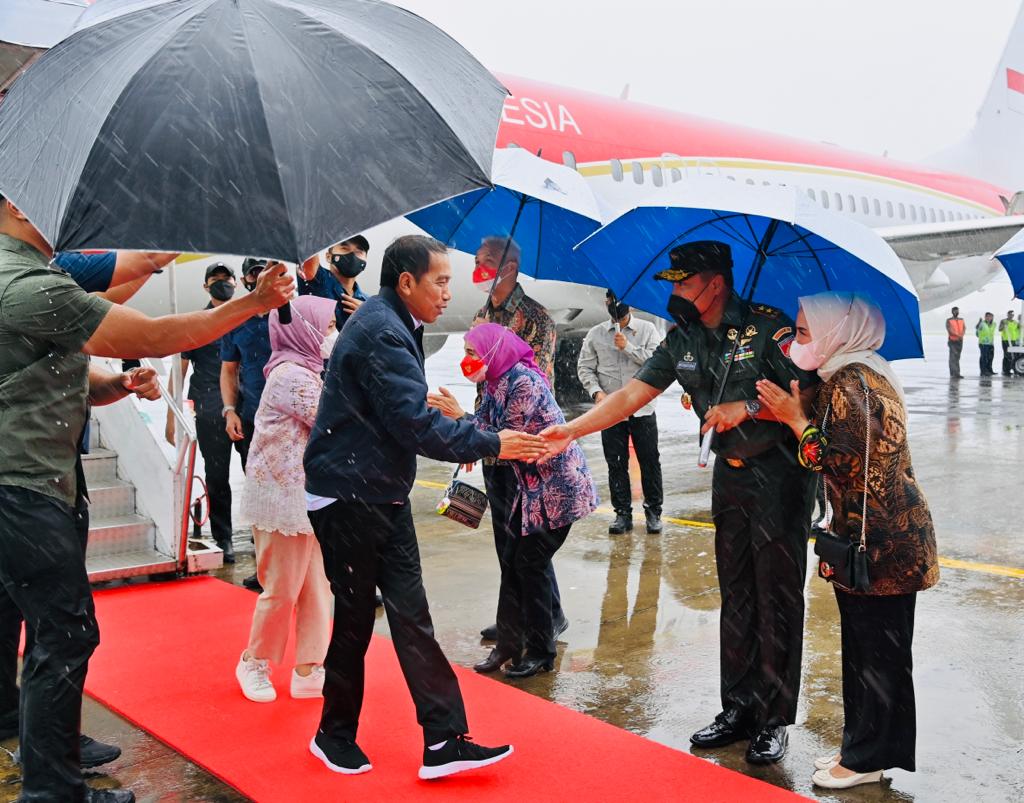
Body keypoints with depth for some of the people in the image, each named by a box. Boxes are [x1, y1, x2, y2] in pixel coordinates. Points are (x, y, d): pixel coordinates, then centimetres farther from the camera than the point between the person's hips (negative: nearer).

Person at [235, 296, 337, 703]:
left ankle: (308, 670, 18)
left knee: (316, 586, 10)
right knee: (283, 589, 3)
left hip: (310, 496, 9)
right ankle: (254, 662, 23)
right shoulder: (292, 374, -17)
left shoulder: (306, 371, 13)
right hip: (286, 498, -9)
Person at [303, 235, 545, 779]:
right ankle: (335, 735, 25)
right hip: (348, 496, -9)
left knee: (411, 616, 4)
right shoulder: (381, 334, -20)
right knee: (355, 620, 5)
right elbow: (417, 426, -25)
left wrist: (465, 435, 8)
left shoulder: (393, 326, 12)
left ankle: (444, 741, 6)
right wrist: (491, 445, -17)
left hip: (383, 496, 9)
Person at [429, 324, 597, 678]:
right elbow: (483, 426, -1)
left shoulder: (524, 383, -22)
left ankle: (541, 652, 10)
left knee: (531, 564, -4)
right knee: (511, 562, 9)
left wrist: (461, 416, -26)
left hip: (558, 486, -9)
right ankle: (508, 644, 19)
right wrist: (448, 412, -14)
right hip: (531, 486, 9)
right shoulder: (497, 383, 5)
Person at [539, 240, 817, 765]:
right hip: (729, 476, 6)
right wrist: (571, 430, -8)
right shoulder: (682, 341, 5)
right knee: (735, 597, 12)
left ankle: (775, 721, 11)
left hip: (779, 476, -6)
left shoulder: (767, 327, -14)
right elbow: (631, 395, 1)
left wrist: (746, 408, -24)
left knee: (777, 599, 0)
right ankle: (739, 709, 23)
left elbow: (810, 397, -15)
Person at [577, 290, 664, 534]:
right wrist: (596, 392, -9)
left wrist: (628, 347, -14)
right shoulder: (596, 334, 7)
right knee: (616, 464, 6)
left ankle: (653, 512, 15)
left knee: (650, 462, 3)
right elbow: (584, 367, 5)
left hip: (642, 409, -1)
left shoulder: (647, 329, 3)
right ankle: (623, 513, 16)